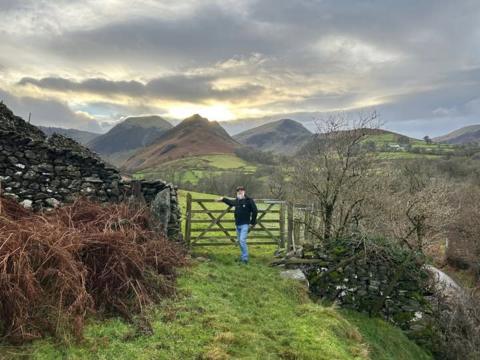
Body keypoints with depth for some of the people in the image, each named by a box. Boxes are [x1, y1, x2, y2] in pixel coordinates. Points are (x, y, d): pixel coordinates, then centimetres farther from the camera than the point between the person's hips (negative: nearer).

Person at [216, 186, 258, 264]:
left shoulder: (249, 200, -10)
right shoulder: (236, 201, 8)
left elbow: (255, 211, -7)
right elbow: (230, 202, 32)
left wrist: (252, 223, -7)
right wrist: (223, 199, 28)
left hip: (245, 225, -7)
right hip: (237, 225, 7)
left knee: (242, 240, -17)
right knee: (239, 241, 14)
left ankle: (245, 259, -10)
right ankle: (243, 256, 27)